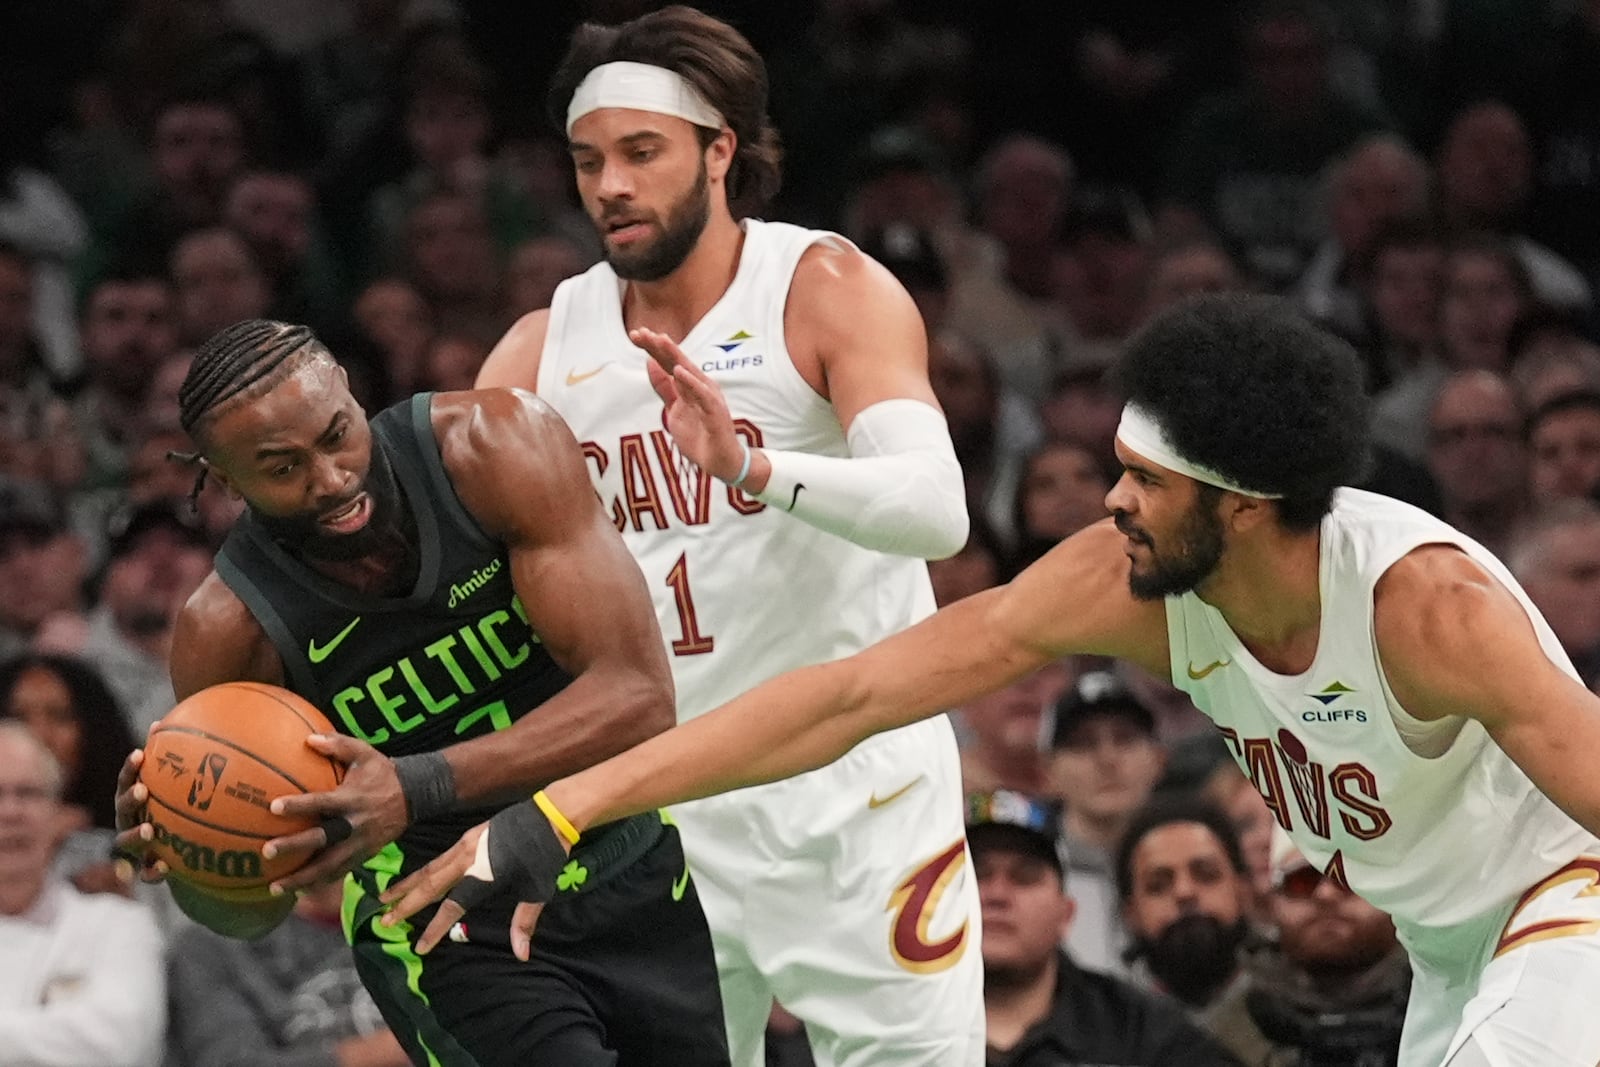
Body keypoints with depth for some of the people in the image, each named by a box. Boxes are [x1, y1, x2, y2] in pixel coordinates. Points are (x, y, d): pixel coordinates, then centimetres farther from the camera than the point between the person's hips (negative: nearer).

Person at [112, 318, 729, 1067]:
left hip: (635, 877, 2)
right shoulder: (226, 633, -21)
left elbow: (639, 698, -29)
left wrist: (419, 788, -41)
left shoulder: (494, 445, -22)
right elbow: (251, 909, -9)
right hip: (451, 934, -2)